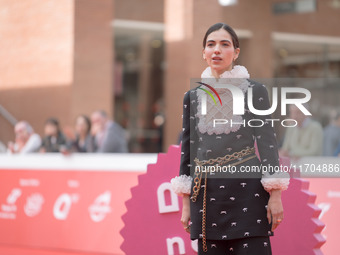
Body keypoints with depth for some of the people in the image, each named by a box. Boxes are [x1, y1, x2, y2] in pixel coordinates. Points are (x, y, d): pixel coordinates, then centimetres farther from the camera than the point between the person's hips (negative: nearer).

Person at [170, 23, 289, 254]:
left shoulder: (255, 91, 2)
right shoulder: (193, 97, 11)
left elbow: (267, 141, -2)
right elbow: (187, 149, 13)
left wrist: (275, 194, -9)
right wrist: (186, 204, 10)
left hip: (246, 191, -3)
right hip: (206, 194, 3)